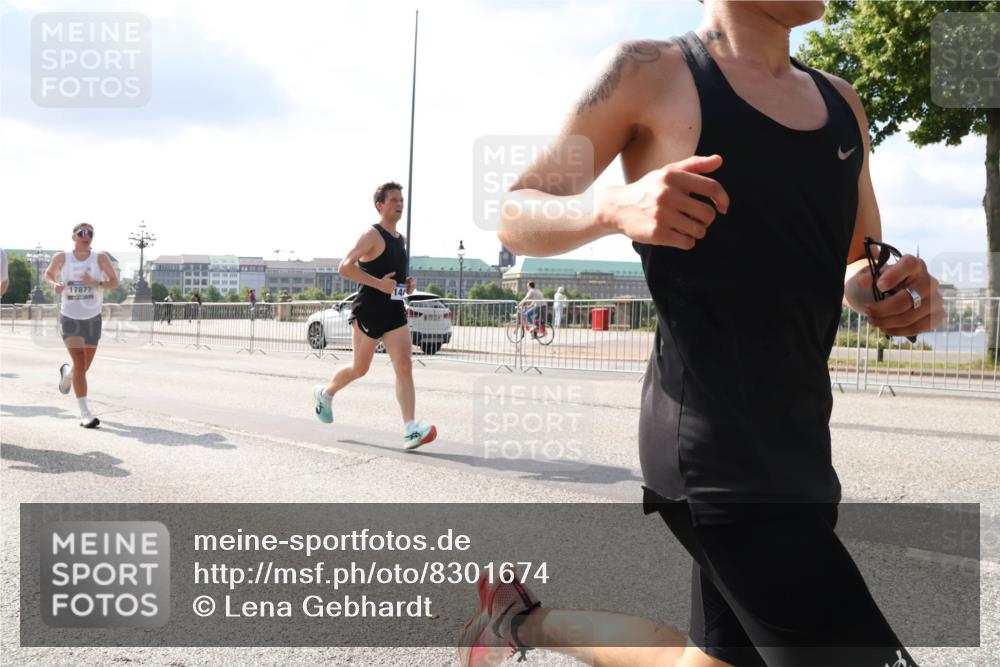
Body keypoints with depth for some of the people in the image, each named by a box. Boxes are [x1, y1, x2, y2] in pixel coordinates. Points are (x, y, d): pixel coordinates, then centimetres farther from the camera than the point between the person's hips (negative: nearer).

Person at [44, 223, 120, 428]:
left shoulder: (100, 258, -4)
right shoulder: (61, 258, -3)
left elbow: (114, 282, 0)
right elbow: (48, 274, 14)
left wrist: (96, 284, -20)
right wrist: (54, 285, -9)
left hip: (93, 319, 2)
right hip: (69, 318, -2)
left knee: (83, 367, 12)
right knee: (80, 362, -18)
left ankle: (67, 373, 52)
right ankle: (85, 413, -16)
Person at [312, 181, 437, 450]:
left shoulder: (401, 239, 15)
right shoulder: (372, 235, -9)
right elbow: (345, 267, -20)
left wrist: (407, 284, 9)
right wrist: (379, 284, -24)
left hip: (395, 312, 7)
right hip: (368, 312, -6)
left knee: (405, 367, -8)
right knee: (360, 368, 7)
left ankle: (410, 430, -14)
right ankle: (325, 393, 37)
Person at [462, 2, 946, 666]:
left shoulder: (841, 104, 15)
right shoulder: (650, 73, -4)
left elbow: (860, 269, 23)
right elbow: (515, 219, -1)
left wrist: (908, 293, -1)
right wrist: (613, 208, -22)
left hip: (798, 438, 8)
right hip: (713, 438, -8)